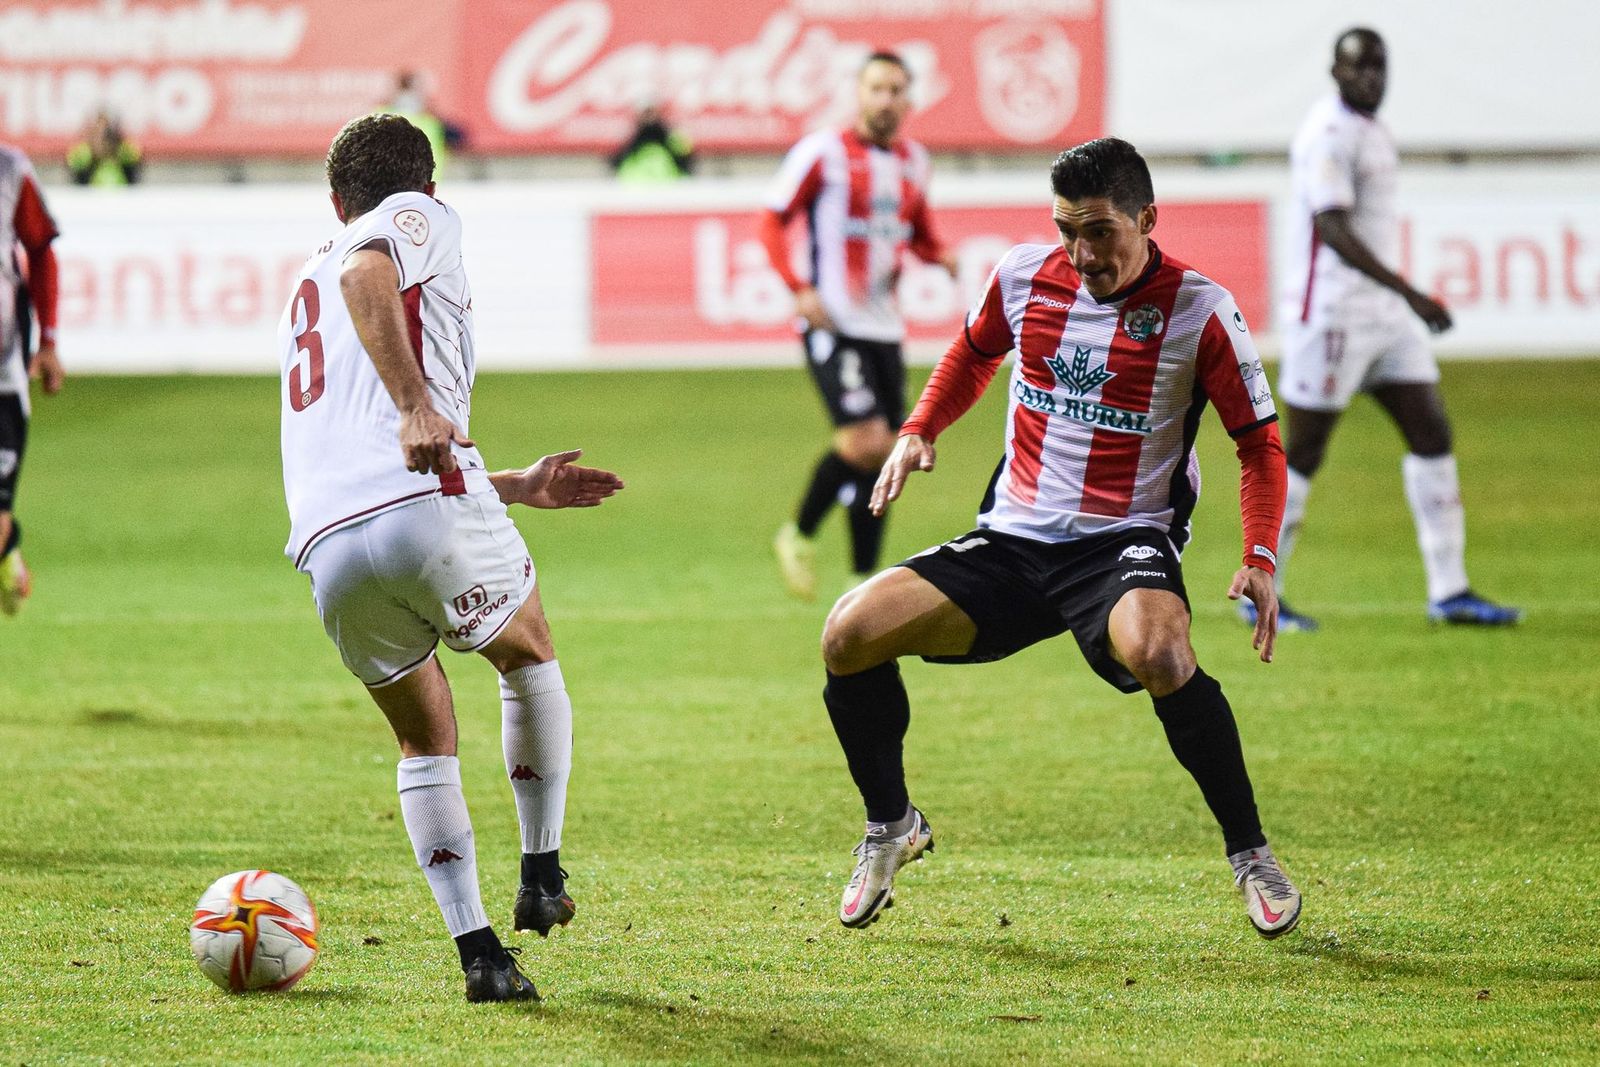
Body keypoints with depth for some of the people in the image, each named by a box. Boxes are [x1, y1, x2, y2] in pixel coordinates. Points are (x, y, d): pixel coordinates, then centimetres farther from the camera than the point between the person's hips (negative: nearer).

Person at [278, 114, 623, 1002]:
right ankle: (542, 876, 22)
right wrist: (417, 403, -23)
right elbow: (364, 275, -14)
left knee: (425, 742, 21)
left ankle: (480, 954, 9)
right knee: (530, 657, 24)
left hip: (330, 546, 5)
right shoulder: (421, 219, 13)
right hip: (430, 513, -5)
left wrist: (516, 488, 45)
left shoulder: (305, 288, 34)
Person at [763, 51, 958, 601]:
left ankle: (864, 584, 14)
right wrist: (799, 288, -16)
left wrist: (941, 256, 1)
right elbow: (772, 220, -4)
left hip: (884, 328, 6)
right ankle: (799, 536, 5)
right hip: (833, 326, -6)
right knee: (865, 442, -19)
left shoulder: (913, 161, 11)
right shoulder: (823, 152, -7)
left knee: (880, 455, 5)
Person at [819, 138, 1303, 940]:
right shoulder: (1024, 275, 0)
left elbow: (1259, 442, -2)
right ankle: (890, 826, 14)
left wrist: (1260, 558, -15)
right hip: (1011, 542, 4)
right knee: (850, 632, -13)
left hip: (1125, 543, -4)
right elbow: (975, 352, 24)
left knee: (1157, 655, -38)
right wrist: (918, 431, 9)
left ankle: (1250, 853, -17)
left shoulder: (1198, 310, -10)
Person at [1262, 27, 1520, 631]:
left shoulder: (1367, 130, 14)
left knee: (1432, 433, 3)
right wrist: (1409, 293, -31)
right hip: (1331, 314, -9)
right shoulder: (1329, 134, -15)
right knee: (1303, 455, -2)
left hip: (1384, 313, 9)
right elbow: (1333, 230, -25)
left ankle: (1449, 592, 5)